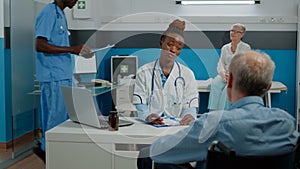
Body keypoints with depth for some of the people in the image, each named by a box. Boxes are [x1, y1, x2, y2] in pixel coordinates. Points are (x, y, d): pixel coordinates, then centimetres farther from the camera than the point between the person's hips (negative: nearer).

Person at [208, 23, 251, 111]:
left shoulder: (246, 48, 5)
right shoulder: (225, 48, 17)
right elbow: (220, 64, 7)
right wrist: (223, 75, -15)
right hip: (225, 75, 3)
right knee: (215, 84, -29)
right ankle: (214, 111, -32)